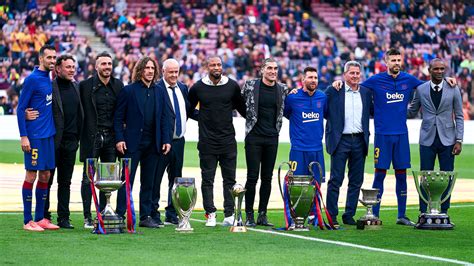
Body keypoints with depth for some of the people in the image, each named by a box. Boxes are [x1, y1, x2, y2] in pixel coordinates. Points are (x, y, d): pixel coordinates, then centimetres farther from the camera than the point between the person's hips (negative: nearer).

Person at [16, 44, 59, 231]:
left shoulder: (49, 79, 12)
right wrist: (23, 136, -16)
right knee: (31, 175, -4)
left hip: (48, 135, 8)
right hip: (35, 136, -8)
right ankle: (28, 221, 0)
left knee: (45, 176, 10)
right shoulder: (32, 79, -10)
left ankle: (40, 218, 16)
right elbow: (21, 108, -11)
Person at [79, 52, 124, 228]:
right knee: (88, 177, -1)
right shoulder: (86, 85, -2)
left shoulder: (118, 85, 9)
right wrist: (84, 134, -6)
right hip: (91, 137, -4)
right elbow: (82, 112, -1)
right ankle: (87, 217, 2)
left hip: (110, 137, 4)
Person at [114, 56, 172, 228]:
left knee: (148, 182, 8)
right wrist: (119, 139, -10)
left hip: (153, 143, 4)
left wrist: (166, 140, 3)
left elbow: (165, 118, 12)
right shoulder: (128, 91, -1)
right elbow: (118, 117, -2)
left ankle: (146, 217, 13)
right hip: (133, 142, -4)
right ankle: (120, 215, 0)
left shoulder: (159, 92, 12)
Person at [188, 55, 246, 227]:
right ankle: (210, 214, 6)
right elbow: (188, 109, 13)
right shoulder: (198, 88, 0)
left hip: (228, 140, 1)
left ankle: (229, 215, 9)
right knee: (207, 179, 2)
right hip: (207, 142, -1)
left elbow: (242, 108, 17)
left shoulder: (232, 86, 4)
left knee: (230, 179, 4)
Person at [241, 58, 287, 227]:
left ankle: (262, 215, 13)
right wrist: (250, 118, 5)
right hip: (254, 137, -3)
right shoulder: (250, 85, -2)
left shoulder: (282, 89, 6)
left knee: (267, 178, 6)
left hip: (272, 138, 3)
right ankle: (249, 216, 1)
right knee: (252, 177, -4)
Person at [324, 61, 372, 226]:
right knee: (335, 180, -3)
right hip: (340, 140, -4)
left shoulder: (366, 92, 10)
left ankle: (349, 215, 14)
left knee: (356, 181, 6)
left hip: (360, 141, 4)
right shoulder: (333, 91, 0)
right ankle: (331, 216, 2)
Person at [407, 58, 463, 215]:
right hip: (427, 139, 0)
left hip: (447, 140, 0)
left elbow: (459, 117, 5)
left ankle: (444, 211, 9)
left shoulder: (453, 90, 3)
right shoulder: (421, 89, 4)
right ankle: (423, 213, 7)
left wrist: (459, 140, -2)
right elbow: (412, 113, 15)